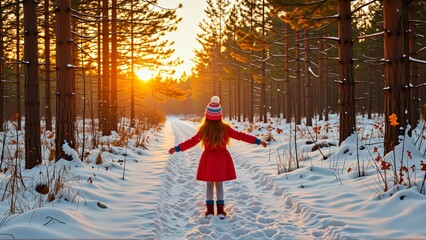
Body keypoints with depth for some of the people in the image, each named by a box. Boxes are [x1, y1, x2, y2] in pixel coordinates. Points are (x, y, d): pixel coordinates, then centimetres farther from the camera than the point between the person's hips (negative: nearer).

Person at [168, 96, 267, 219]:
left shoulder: (203, 129, -8)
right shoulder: (225, 128, -9)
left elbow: (192, 141, -3)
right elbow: (239, 135, -6)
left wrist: (177, 148, 8)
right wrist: (258, 141, 0)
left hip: (208, 160, 0)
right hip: (222, 160, 0)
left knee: (209, 185, 11)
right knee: (219, 185, 9)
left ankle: (210, 210, 11)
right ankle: (220, 211, 9)